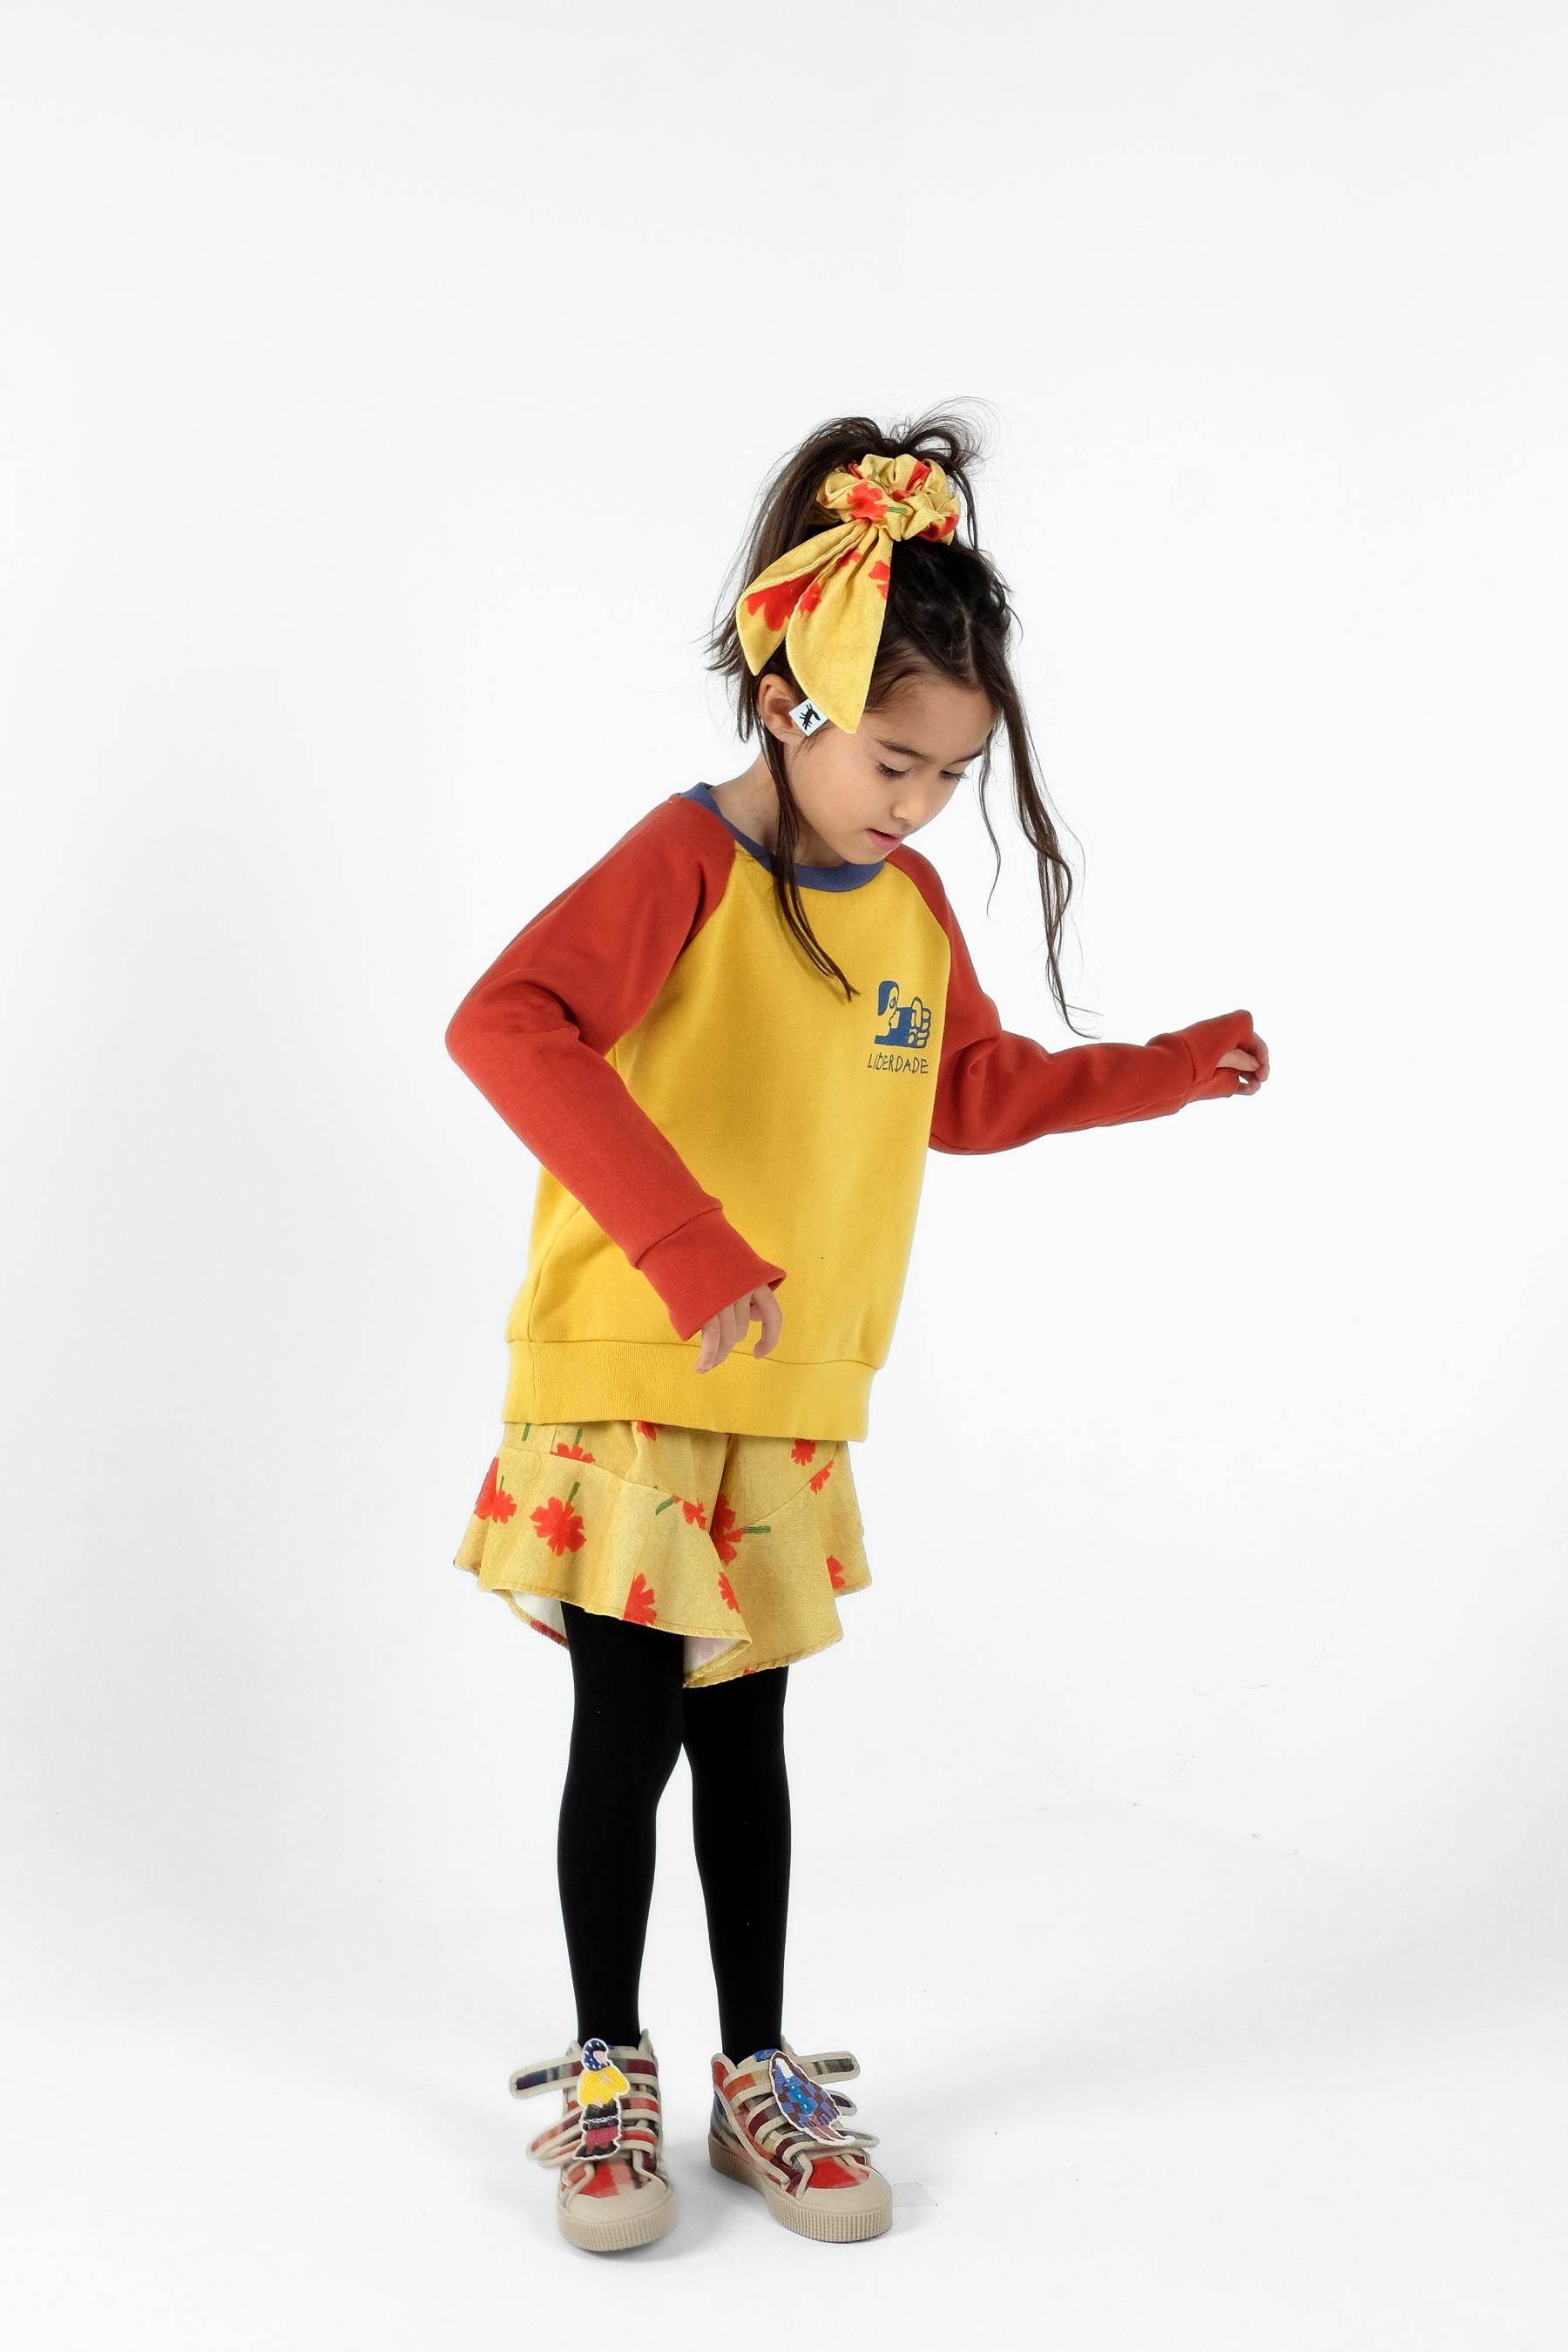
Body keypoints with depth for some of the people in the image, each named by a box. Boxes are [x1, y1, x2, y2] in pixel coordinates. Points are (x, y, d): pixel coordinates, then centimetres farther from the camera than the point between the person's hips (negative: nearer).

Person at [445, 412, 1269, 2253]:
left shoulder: (910, 904, 6)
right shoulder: (687, 862, -16)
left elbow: (971, 1092, 22)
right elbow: (503, 1025, -32)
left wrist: (1169, 1071, 16)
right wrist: (684, 1246, -36)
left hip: (792, 1408, 6)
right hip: (622, 1386, -5)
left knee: (744, 1737, 15)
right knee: (628, 1735, 5)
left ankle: (759, 2075, 29)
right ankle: (606, 2077, 24)